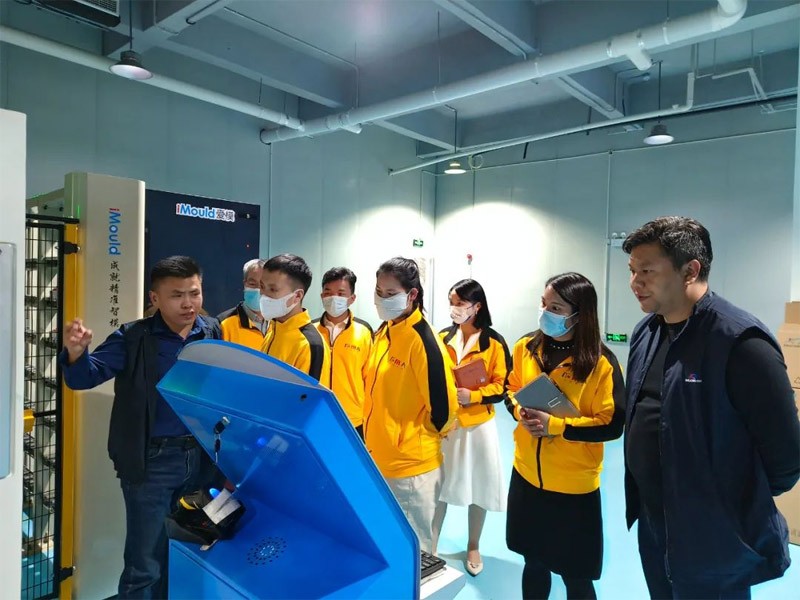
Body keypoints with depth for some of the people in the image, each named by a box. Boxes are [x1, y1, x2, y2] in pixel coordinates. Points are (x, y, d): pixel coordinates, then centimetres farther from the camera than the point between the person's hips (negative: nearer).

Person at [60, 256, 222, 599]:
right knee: (145, 566, 9)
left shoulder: (215, 333, 1)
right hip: (152, 461, -3)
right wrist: (76, 353, -32)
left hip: (203, 457, 3)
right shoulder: (133, 338, -7)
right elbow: (86, 377, -12)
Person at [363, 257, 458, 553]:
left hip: (411, 465, -8)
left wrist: (417, 440, -5)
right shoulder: (383, 332, 5)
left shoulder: (423, 340, -22)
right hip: (378, 458, 8)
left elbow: (442, 406, -20)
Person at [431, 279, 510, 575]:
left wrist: (472, 396, -23)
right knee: (438, 486, 9)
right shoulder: (442, 338, 4)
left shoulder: (494, 343, -8)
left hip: (478, 426, -2)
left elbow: (502, 387, -9)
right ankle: (430, 545, 28)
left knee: (478, 488, 10)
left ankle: (473, 547, 31)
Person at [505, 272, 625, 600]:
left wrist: (555, 425, -24)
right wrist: (520, 412, -11)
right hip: (526, 476, 4)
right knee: (534, 563, 22)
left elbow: (612, 424, -16)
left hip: (574, 485, -4)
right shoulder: (526, 346, -4)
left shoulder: (601, 362, -17)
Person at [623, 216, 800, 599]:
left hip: (712, 540, -7)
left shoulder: (740, 342, -22)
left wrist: (743, 504, -3)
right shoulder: (646, 331, 2)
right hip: (651, 521, 7)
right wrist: (643, 498, 13)